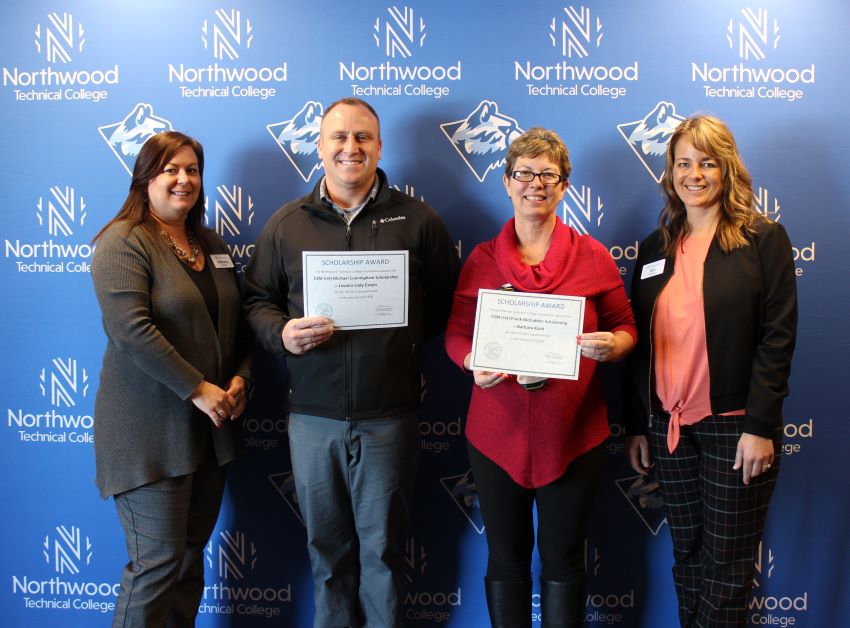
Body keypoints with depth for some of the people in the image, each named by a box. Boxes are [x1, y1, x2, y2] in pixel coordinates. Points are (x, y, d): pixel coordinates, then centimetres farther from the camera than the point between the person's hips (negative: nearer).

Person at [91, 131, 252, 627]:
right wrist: (198, 390, -19)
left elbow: (239, 321, 17)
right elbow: (131, 329, -20)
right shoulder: (123, 242, -9)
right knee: (158, 562, -2)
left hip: (209, 428, 7)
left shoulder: (213, 246, 14)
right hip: (150, 430, -7)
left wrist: (240, 379, 0)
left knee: (193, 554, 14)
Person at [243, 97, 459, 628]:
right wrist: (282, 333, -9)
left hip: (390, 414, -1)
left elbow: (447, 301, 8)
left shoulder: (417, 220, 3)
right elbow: (258, 299, 10)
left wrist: (410, 339, -4)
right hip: (313, 414, 2)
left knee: (383, 544, 11)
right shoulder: (286, 224, 7)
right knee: (326, 543, 15)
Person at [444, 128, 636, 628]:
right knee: (505, 555, 13)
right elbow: (457, 334, 6)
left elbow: (626, 330, 6)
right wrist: (475, 364, -15)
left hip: (574, 433, -1)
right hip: (498, 432, 1)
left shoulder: (593, 257, 1)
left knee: (563, 557, 12)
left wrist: (610, 345, -17)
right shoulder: (481, 259, 4)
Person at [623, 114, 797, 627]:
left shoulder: (764, 239, -3)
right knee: (687, 557, 15)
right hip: (669, 427, 4)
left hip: (735, 426, -4)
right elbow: (640, 344, 10)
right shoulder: (655, 249, 10)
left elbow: (777, 337, -8)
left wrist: (760, 425, -14)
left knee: (726, 567, 5)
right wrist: (637, 425, 8)